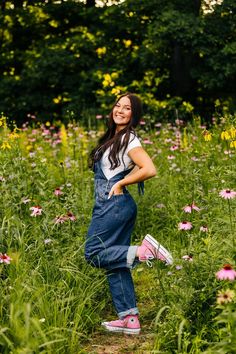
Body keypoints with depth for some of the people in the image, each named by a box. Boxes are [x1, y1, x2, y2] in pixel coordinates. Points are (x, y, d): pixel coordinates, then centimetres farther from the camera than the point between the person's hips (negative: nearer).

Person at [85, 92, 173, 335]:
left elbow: (150, 170, -20)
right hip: (109, 205, 9)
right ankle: (129, 319, 9)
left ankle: (144, 251, -12)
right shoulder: (114, 137, 16)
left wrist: (121, 183, -12)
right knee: (115, 263, 7)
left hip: (115, 204, -9)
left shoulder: (128, 139, -10)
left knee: (94, 254, -10)